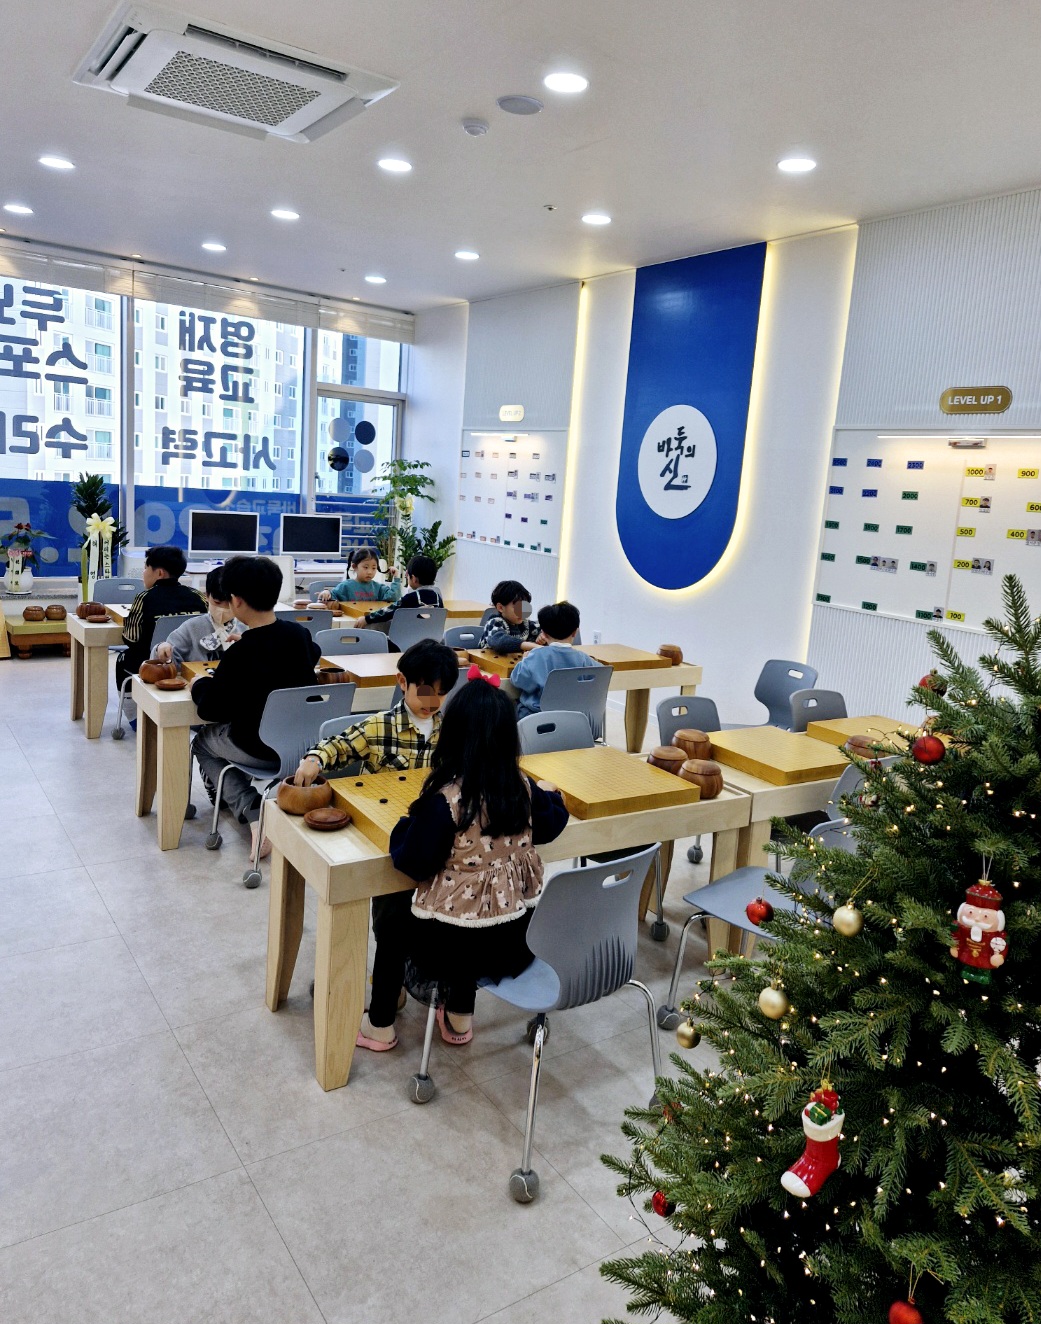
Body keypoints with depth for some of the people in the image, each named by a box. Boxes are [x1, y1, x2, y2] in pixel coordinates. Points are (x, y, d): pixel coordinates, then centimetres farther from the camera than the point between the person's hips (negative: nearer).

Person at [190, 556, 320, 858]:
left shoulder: (240, 654, -23)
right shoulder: (299, 633, -6)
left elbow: (210, 709, -16)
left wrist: (200, 683, 6)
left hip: (261, 748, -7)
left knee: (202, 742, 24)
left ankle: (252, 812, 6)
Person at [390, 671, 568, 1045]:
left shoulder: (445, 798, -24)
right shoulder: (523, 787, -8)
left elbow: (414, 863, -18)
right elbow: (550, 825, 12)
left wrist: (405, 825, 0)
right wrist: (550, 793, 32)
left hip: (457, 940, -5)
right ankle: (458, 1012, 43)